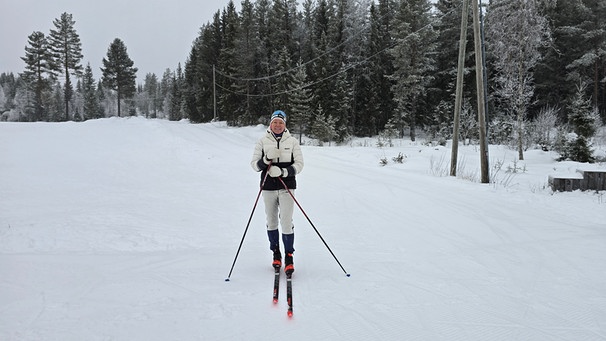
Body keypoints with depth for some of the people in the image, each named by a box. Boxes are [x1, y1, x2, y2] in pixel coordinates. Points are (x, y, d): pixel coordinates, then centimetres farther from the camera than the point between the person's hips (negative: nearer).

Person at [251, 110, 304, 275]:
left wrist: (283, 171, -18)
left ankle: (289, 257, 4)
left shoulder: (292, 141, 3)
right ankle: (276, 254, 27)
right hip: (268, 187, 2)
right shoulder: (262, 141, 4)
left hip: (286, 187, -1)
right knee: (271, 222, 10)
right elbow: (254, 164, 1)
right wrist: (267, 159, -19)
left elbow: (299, 164, -1)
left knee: (286, 221, -8)